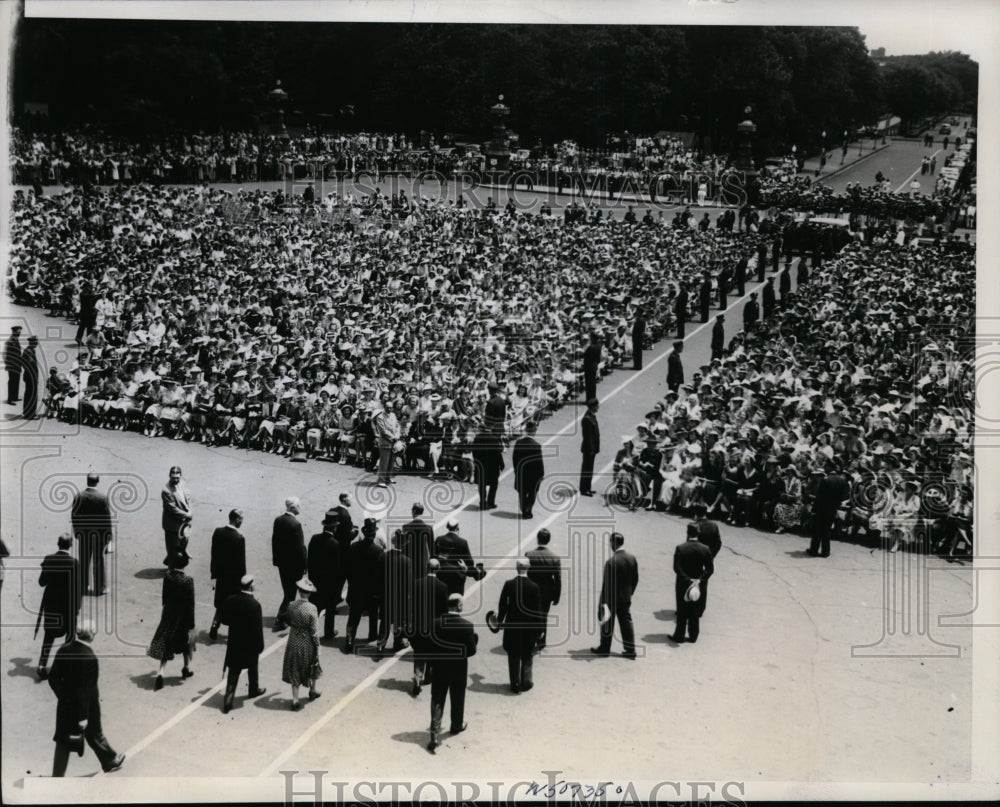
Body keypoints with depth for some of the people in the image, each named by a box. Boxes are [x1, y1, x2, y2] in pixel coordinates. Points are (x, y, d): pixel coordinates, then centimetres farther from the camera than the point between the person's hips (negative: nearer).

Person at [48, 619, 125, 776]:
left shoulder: (63, 650, -8)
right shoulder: (89, 657, -27)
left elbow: (53, 678, 0)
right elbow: (87, 690, -25)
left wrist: (63, 695, 12)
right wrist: (83, 716, -19)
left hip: (66, 705, 6)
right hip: (86, 706, -6)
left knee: (64, 740, 16)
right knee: (95, 735, 17)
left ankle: (57, 777, 23)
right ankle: (110, 761, 37)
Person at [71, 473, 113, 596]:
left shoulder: (78, 497, -6)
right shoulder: (103, 498, -14)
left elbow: (73, 515, -1)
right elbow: (107, 517, -11)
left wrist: (76, 531, 10)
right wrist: (109, 533, -1)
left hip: (83, 533, 3)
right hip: (99, 533, -2)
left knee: (84, 560, 14)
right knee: (98, 560, 6)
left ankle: (83, 585, 21)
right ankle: (100, 587, 10)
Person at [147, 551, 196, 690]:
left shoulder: (167, 576, -9)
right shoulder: (188, 580, -21)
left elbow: (164, 598, 3)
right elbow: (190, 604, -17)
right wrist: (191, 626, -11)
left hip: (168, 615, 3)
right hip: (183, 616, -3)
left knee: (165, 645, 10)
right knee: (187, 641, 22)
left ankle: (160, 673, -5)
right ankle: (187, 667, 37)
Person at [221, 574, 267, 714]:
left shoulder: (230, 600, -10)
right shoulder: (254, 604, -23)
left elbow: (224, 620, 1)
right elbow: (258, 628, -17)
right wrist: (260, 646, -7)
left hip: (234, 643, 3)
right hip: (250, 644, -3)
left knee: (233, 673, 8)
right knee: (252, 667, 23)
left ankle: (228, 702, 4)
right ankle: (254, 690, 44)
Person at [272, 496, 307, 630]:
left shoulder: (278, 520, 0)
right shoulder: (295, 524, -23)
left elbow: (274, 540, 8)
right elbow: (300, 547, -19)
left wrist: (276, 559, 17)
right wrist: (305, 564, -10)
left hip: (281, 562, 8)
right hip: (294, 564, -7)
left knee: (288, 590, 21)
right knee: (290, 593, 2)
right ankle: (280, 620, 2)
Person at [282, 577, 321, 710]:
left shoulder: (291, 605, -11)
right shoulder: (311, 608, -21)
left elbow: (288, 622, 6)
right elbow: (314, 631, -16)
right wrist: (317, 646, -6)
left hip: (293, 642, 2)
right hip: (307, 643, -2)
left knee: (294, 671, 13)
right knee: (312, 667, 24)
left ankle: (295, 701, 14)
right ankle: (312, 691, 44)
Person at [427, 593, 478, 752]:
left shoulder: (436, 623, -10)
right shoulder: (467, 625, -17)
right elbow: (472, 651, -14)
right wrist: (475, 637, 3)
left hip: (439, 668, 1)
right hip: (459, 669, -1)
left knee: (437, 701, 4)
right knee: (457, 700, 20)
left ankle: (434, 734, -6)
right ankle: (457, 726, 39)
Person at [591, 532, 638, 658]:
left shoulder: (611, 562, -23)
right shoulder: (632, 559, -3)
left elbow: (606, 583, -19)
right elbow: (635, 579, 6)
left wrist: (602, 601, -13)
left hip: (611, 599, -6)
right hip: (626, 598, 6)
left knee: (607, 624, 10)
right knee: (626, 622, 12)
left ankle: (604, 648, 23)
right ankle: (630, 649, 13)